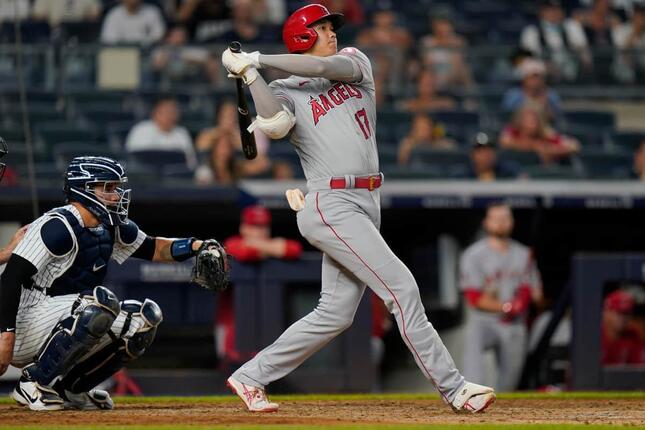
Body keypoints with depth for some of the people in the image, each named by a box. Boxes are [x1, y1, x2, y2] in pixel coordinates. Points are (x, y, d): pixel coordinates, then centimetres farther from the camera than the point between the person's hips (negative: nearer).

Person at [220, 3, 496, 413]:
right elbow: (275, 125, -21)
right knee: (401, 288, -13)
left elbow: (328, 67, -6)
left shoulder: (355, 62, 16)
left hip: (366, 203, 7)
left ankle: (250, 376, 16)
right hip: (332, 206, -7)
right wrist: (250, 74, -19)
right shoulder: (285, 90, 2)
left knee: (335, 313, 7)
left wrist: (258, 59, -5)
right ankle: (452, 387, -12)